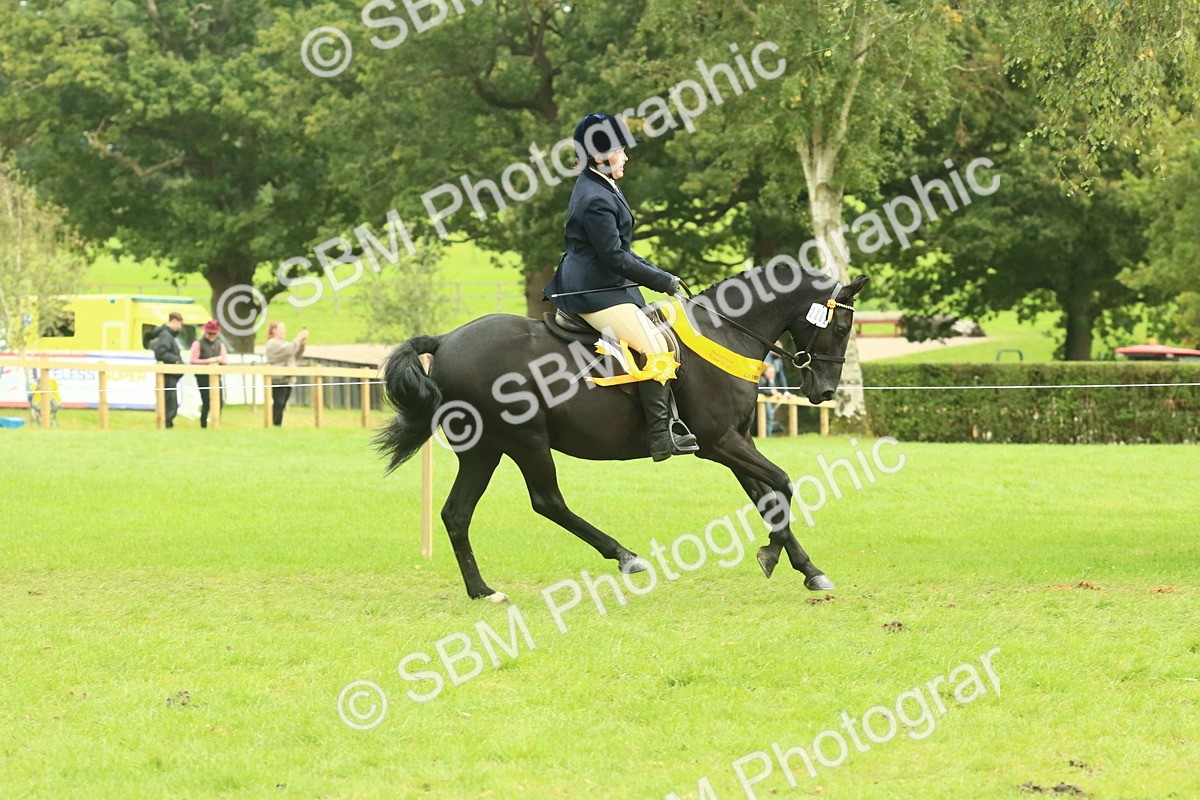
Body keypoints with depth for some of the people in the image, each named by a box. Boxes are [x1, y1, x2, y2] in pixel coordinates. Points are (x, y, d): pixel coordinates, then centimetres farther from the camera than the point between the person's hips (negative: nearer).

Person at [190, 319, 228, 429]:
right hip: (203, 377, -5)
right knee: (207, 402, -9)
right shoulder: (198, 344, 2)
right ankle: (203, 425, 0)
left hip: (216, 377, 5)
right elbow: (193, 361, -7)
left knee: (219, 402, -4)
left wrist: (220, 360, -11)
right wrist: (208, 361, -15)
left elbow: (226, 361, 11)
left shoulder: (220, 345, 17)